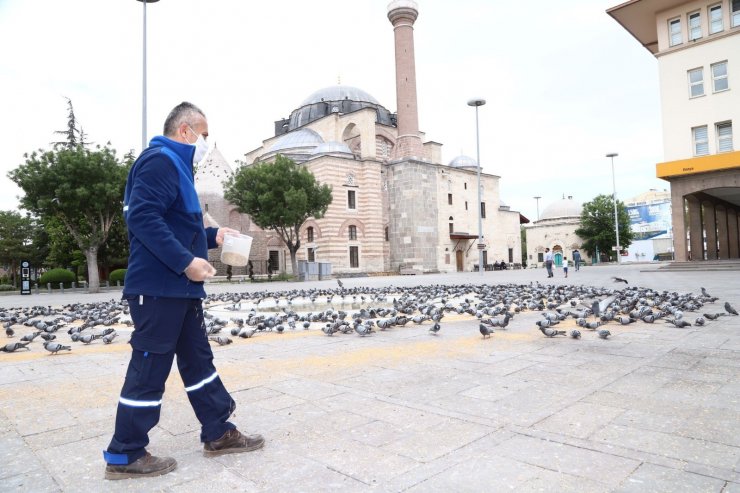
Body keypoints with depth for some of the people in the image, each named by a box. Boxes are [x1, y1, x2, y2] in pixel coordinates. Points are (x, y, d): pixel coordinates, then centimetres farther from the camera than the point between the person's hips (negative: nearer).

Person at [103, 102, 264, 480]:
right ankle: (125, 455, 14)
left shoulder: (177, 166, 21)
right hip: (158, 288, -11)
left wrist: (211, 236, 21)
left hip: (178, 288, 11)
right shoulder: (160, 161, -12)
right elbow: (142, 217, -24)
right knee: (149, 369, -1)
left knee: (198, 360, 14)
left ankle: (218, 433, 25)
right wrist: (186, 261, -26)